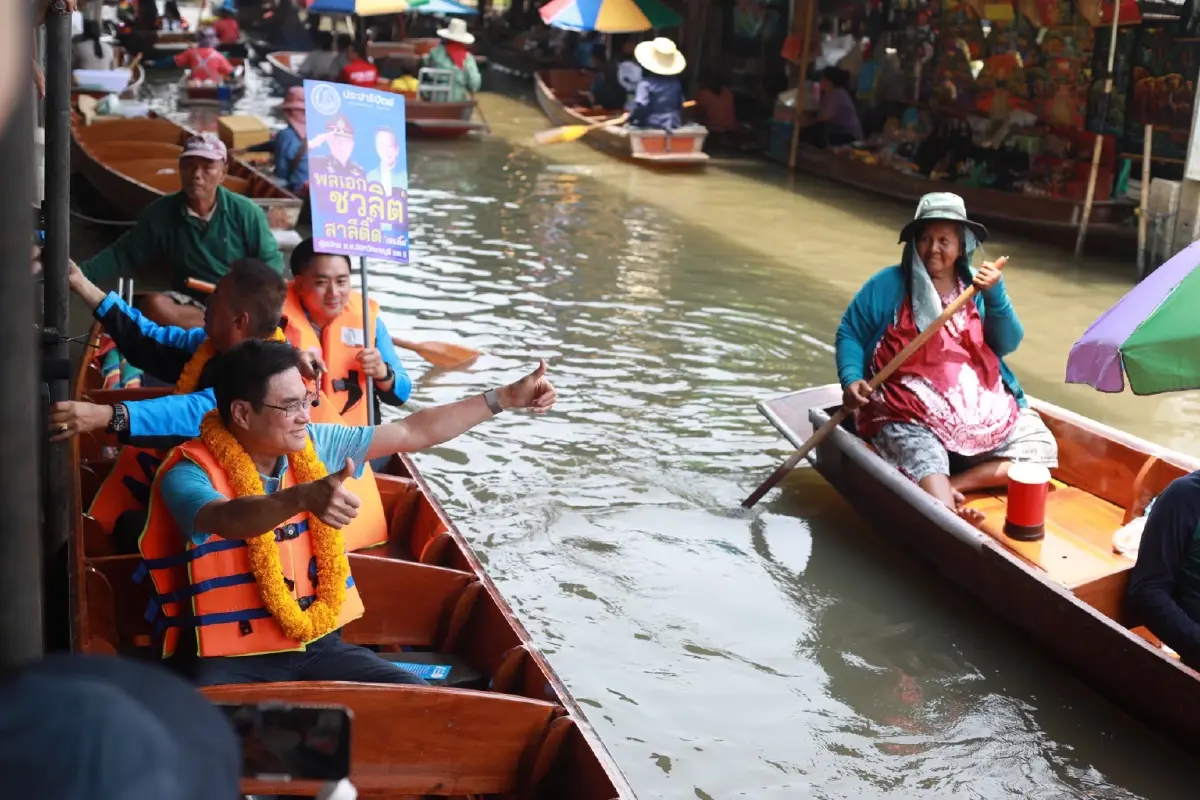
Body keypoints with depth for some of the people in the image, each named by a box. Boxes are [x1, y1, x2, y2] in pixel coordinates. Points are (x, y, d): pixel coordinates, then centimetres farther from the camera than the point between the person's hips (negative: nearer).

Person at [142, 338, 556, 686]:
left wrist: (506, 397, 8)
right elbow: (229, 520, -37)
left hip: (317, 646, 6)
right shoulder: (190, 472, -15)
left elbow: (413, 433, 9)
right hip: (229, 660, -5)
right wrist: (304, 497, -56)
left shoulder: (314, 445, 3)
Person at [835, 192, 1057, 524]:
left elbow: (1008, 344, 4)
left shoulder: (976, 287, 12)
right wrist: (852, 379, -12)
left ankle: (950, 486, -20)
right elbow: (849, 334, 5)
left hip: (983, 408, 5)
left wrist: (995, 297, -12)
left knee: (1040, 446, -10)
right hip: (911, 414, -5)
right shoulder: (889, 285, 1)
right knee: (923, 459, -34)